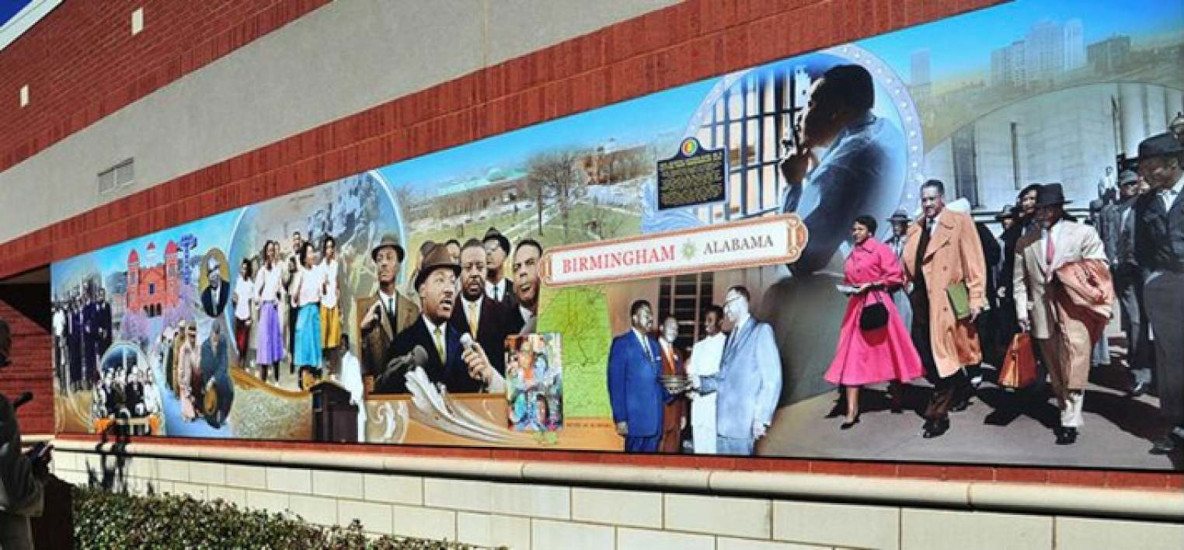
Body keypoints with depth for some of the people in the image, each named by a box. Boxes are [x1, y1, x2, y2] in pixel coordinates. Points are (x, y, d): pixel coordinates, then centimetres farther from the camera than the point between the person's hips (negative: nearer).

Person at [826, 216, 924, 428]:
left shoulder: (881, 250, -4)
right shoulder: (852, 255, 15)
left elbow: (895, 276, -8)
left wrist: (870, 285, -14)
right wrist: (850, 287, 4)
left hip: (877, 305, -5)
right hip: (856, 306, 5)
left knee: (887, 350, 7)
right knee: (853, 355, -3)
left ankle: (896, 396, 29)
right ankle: (852, 410, -4)